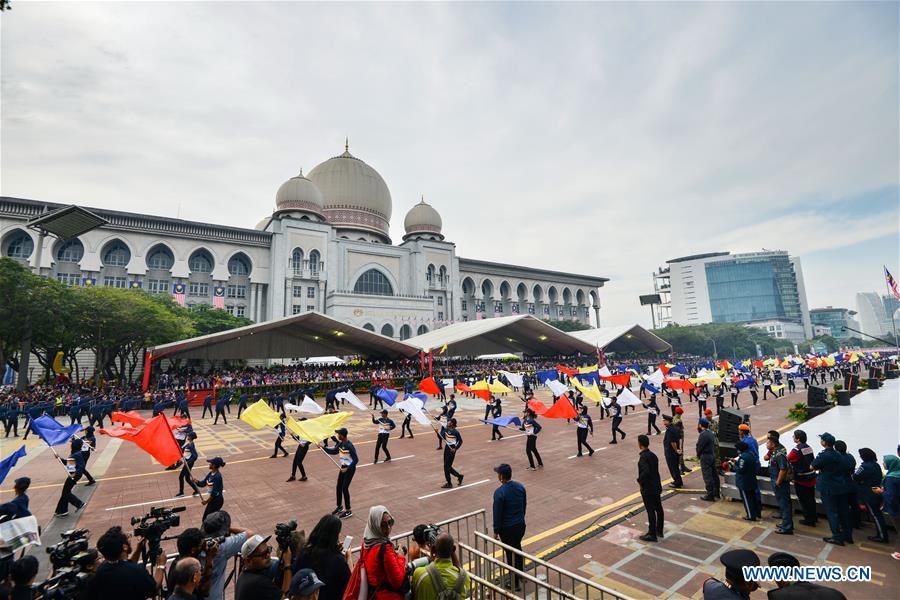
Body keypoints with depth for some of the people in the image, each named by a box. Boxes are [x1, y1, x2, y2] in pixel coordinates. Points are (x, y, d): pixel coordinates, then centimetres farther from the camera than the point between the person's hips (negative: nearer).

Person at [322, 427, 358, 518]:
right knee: (338, 487, 13)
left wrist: (347, 468, -30)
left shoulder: (350, 446, -26)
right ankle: (340, 507, 33)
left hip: (350, 469, -8)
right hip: (343, 467, 8)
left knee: (345, 488, -6)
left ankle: (348, 511, 9)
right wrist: (322, 448, 7)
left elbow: (356, 460, -24)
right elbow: (334, 451, 15)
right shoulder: (340, 443, -2)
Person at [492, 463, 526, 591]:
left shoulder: (499, 492, -26)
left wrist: (496, 531, -6)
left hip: (507, 528, -6)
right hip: (521, 525, 6)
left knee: (510, 553, 11)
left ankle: (515, 583, 25)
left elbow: (497, 513, -18)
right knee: (518, 548, 27)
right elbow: (524, 505, 6)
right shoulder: (520, 486, -7)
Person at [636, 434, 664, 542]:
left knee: (651, 511, 1)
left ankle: (652, 534, 11)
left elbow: (645, 471, -34)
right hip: (657, 486, 8)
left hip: (647, 488, -8)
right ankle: (659, 530, 32)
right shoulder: (653, 455, 4)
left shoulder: (643, 457, -22)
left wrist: (639, 480, -18)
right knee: (658, 509, 18)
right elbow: (655, 471, 9)